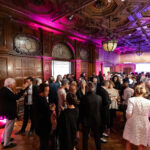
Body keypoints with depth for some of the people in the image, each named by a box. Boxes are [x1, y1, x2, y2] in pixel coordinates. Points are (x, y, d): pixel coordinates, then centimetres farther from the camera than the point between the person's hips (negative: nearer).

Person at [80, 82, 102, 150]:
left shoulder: (85, 98, -24)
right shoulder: (99, 97, -15)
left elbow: (81, 110, -12)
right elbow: (101, 109, -1)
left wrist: (81, 119, 4)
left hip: (86, 121, -3)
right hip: (96, 120, 3)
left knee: (85, 137, 18)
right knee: (97, 137, 24)